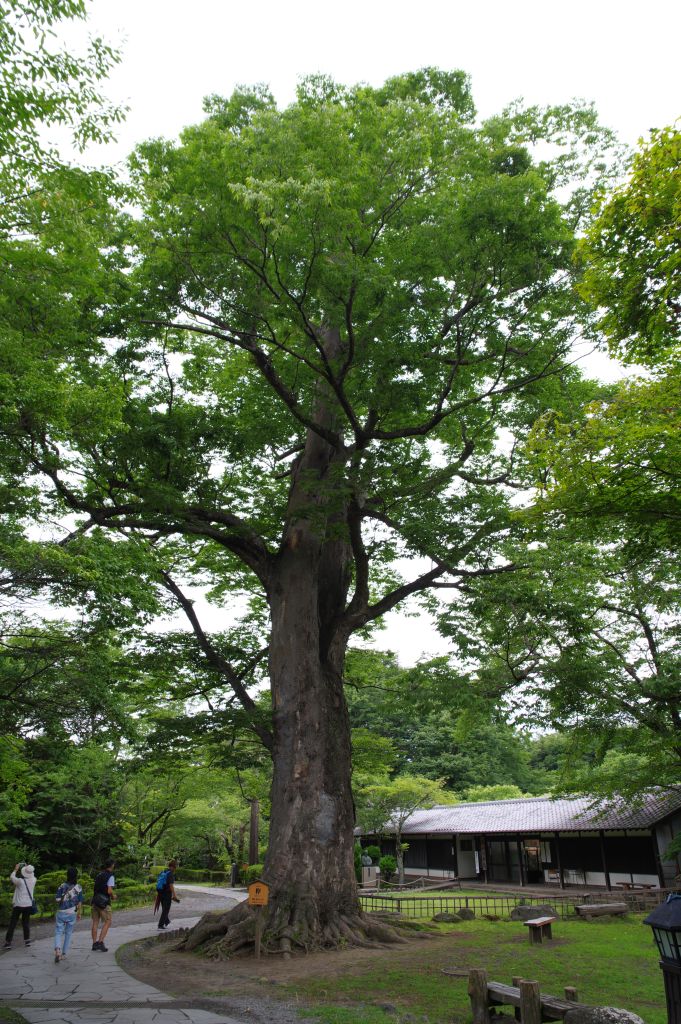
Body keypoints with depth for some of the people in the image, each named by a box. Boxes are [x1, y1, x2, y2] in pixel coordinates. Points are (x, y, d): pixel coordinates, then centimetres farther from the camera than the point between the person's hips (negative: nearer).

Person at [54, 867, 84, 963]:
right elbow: (80, 902, -1)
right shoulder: (79, 887, -4)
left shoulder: (62, 886, -6)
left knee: (58, 932, 6)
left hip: (61, 912, -1)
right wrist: (79, 913, 12)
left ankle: (57, 950, -18)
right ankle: (63, 954, 19)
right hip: (72, 913, 1)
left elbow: (57, 899, -9)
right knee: (68, 934, 16)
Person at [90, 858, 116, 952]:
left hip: (95, 901, 7)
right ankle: (100, 942, -8)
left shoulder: (98, 875, 13)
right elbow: (109, 891, -18)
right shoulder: (110, 876, -10)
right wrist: (113, 896, 2)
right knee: (107, 922, 1)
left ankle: (94, 943, 14)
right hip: (104, 902, -7)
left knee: (95, 922, 11)